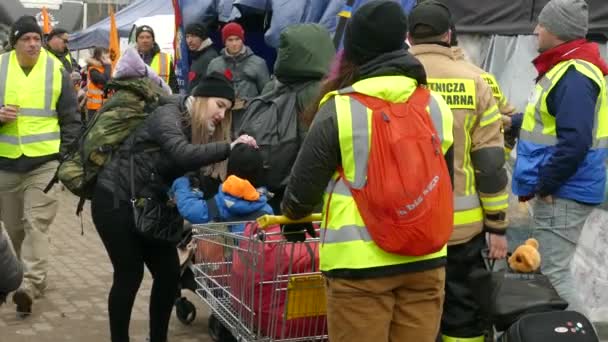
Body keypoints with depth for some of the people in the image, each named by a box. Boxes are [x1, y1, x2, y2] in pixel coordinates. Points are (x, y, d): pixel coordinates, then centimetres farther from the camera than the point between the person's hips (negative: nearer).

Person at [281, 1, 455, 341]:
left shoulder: (339, 109, -9)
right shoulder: (436, 105, 4)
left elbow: (304, 186, -2)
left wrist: (293, 215, 20)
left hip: (360, 263, -4)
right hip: (425, 259, 4)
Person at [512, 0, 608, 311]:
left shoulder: (573, 76, -19)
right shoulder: (563, 68, 14)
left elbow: (574, 142, -28)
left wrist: (544, 186, -20)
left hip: (562, 194, -11)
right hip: (558, 191, 11)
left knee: (553, 275, -7)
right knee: (549, 270, 17)